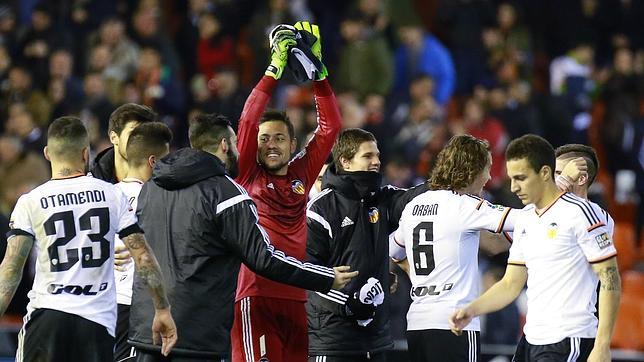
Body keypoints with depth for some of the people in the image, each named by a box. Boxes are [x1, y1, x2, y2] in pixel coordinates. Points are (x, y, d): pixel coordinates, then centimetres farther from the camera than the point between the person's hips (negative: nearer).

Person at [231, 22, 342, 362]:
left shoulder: (302, 174, 13)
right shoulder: (248, 175, 5)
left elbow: (330, 127, 13)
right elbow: (248, 121, -4)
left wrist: (317, 70, 6)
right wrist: (275, 68, -7)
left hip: (297, 296, 4)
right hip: (255, 295, -4)